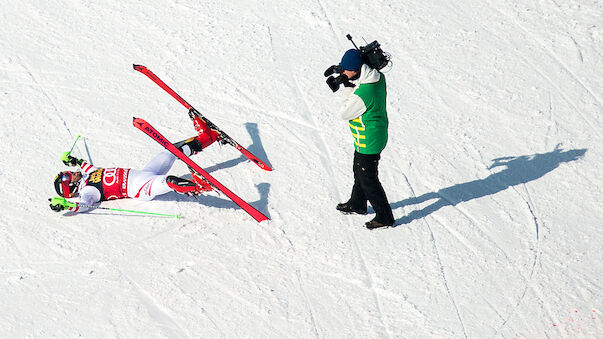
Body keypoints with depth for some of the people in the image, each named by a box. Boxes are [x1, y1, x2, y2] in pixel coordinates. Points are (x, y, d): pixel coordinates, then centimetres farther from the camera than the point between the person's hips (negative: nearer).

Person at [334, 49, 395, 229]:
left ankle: (384, 216, 17)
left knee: (368, 179, 5)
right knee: (359, 171, 27)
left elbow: (344, 113, -18)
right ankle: (357, 204, 46)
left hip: (367, 143, -10)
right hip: (378, 135, 10)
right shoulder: (378, 78, -6)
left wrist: (348, 88, -13)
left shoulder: (362, 94, -33)